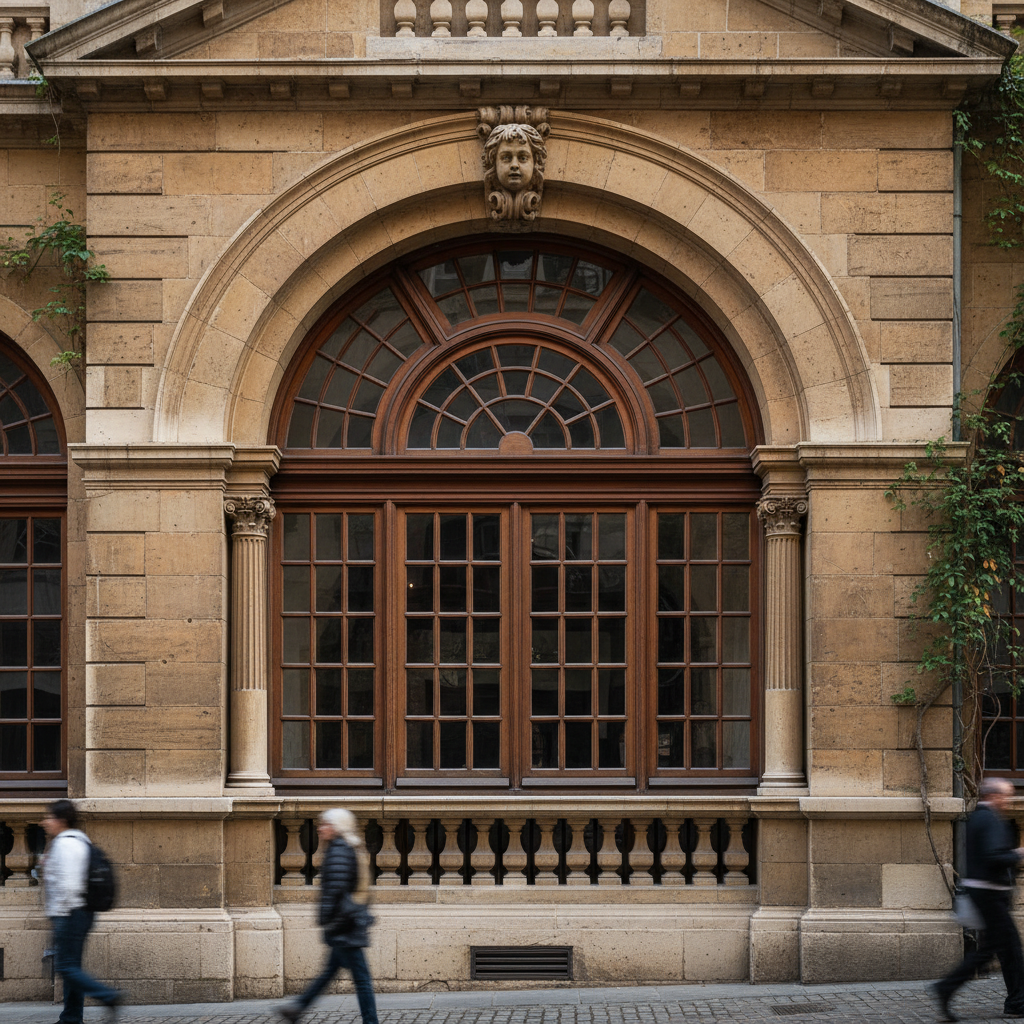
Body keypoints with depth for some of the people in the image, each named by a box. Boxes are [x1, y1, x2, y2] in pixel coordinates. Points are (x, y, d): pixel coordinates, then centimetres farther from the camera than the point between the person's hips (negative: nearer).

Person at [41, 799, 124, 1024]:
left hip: (70, 914, -10)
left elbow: (68, 882, -23)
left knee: (65, 967, -10)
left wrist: (60, 913, -17)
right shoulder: (79, 841, 18)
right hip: (80, 913, 10)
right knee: (71, 967, 12)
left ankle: (110, 996, -15)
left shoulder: (65, 843, -14)